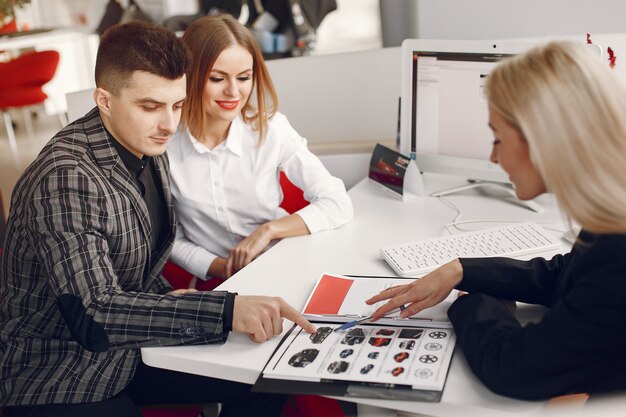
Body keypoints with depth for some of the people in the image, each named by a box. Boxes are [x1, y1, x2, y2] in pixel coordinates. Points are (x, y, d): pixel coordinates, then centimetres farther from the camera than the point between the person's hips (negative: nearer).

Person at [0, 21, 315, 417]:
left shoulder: (148, 148, 1)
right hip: (58, 381, -7)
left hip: (129, 349, 8)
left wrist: (171, 299, -6)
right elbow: (93, 316, -33)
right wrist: (226, 310, -42)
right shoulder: (65, 177, -26)